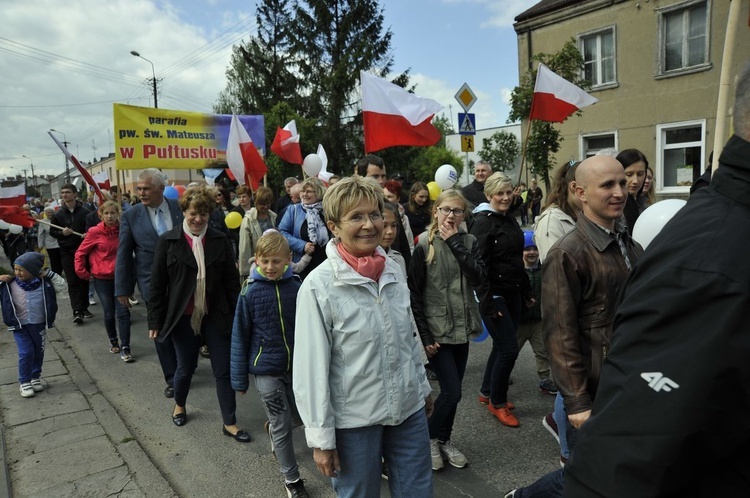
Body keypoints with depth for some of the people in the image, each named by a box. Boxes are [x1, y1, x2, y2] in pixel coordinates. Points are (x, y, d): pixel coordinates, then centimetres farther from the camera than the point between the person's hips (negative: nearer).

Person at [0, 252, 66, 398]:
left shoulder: (43, 282, -8)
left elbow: (62, 287, -6)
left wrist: (48, 274, -12)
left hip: (38, 324, 2)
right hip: (19, 325, -2)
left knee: (38, 352, 14)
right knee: (26, 352, -6)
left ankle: (35, 378, 33)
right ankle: (24, 382, 10)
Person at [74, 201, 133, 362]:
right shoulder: (95, 232, -8)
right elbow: (80, 253, 0)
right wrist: (83, 273, -1)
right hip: (102, 278, -1)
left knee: (123, 311, -5)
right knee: (109, 313, 8)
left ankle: (125, 348, 2)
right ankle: (113, 341, 31)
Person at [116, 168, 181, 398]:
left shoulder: (180, 208, -3)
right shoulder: (131, 216, -4)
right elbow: (123, 255, 0)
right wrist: (122, 289, -1)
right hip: (154, 284, -1)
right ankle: (172, 378, 23)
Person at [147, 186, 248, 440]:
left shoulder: (220, 240, -1)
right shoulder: (168, 241, -5)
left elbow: (232, 280, 2)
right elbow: (157, 284, -3)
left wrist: (237, 315, 1)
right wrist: (155, 320, -4)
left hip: (216, 315, 1)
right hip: (183, 317, -1)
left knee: (224, 369, 4)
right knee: (186, 367, 16)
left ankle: (229, 423, 18)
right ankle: (179, 405, 46)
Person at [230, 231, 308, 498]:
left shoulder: (296, 288, -8)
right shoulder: (250, 292, -12)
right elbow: (240, 337, -5)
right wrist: (239, 378, -3)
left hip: (296, 367, 3)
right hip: (266, 370, -2)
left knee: (296, 417, 20)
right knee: (283, 427, 7)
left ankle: (273, 428, 54)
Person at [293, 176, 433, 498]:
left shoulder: (393, 271, -1)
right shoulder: (318, 286, -17)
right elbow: (311, 368, -15)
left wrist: (422, 386, 18)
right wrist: (321, 438, -11)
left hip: (409, 410, 5)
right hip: (354, 420, -4)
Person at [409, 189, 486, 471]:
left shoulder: (469, 242, 5)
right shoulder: (424, 245, -9)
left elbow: (478, 278, -11)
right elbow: (414, 294, -9)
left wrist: (456, 244, -15)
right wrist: (424, 335, -12)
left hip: (462, 328, 5)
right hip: (436, 330, -5)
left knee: (452, 390, 14)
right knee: (452, 392, -6)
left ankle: (444, 440, 33)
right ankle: (430, 437, 19)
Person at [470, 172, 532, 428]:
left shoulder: (510, 219, 11)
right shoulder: (483, 222, -13)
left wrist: (527, 291, 18)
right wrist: (489, 301, -20)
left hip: (513, 293, 8)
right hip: (494, 295, -8)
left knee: (502, 346, 15)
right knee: (509, 348, -6)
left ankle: (487, 392, 32)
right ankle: (497, 402, 13)